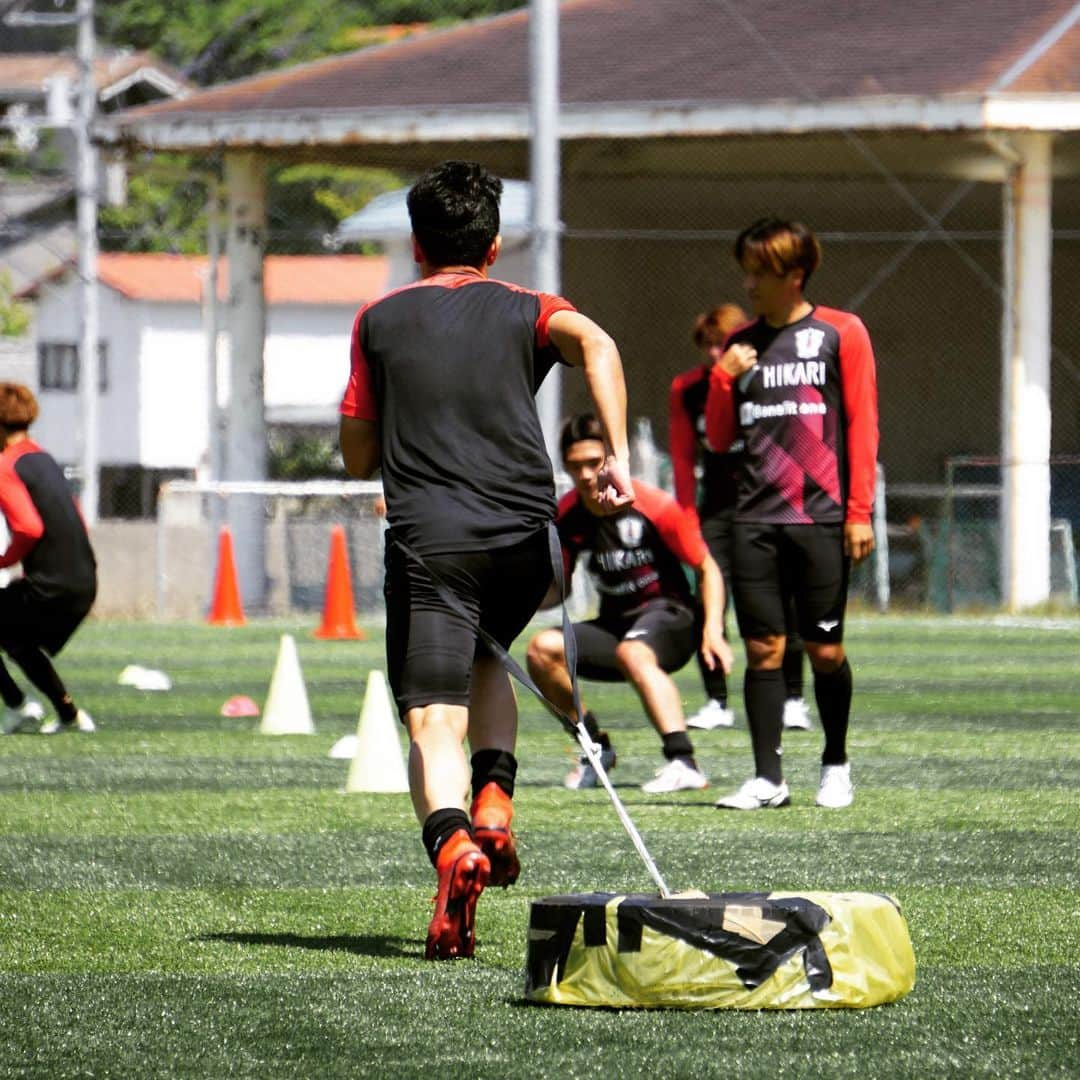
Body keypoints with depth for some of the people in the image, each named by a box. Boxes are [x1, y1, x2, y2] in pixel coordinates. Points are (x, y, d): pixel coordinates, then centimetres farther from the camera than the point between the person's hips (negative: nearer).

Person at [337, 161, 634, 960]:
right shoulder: (523, 312, 13)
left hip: (427, 540, -2)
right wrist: (618, 453, -16)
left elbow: (357, 456, 16)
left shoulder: (379, 322, 14)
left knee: (434, 718, -9)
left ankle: (452, 842, -36)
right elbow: (595, 342, -11)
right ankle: (494, 793, 9)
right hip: (523, 535, 2)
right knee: (482, 656, 31)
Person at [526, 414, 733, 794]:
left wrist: (713, 630, -19)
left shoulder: (656, 507, -16)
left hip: (668, 613, -6)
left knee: (633, 653, -39)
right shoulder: (567, 515, -2)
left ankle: (683, 763, -47)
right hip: (614, 624, 6)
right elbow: (557, 588, 7)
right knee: (543, 648, -19)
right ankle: (596, 748, 0)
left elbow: (707, 569, -7)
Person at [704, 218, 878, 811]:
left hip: (821, 518, -3)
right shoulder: (742, 344, 14)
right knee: (762, 647, -2)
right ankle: (767, 778, 0)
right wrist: (724, 377, -1)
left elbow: (862, 425, -1)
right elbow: (718, 437, 16)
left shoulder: (840, 333, 1)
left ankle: (835, 764, 19)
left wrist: (860, 512, -7)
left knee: (825, 650, 0)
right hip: (755, 518, 4)